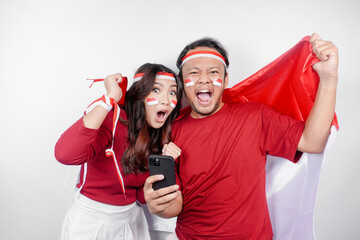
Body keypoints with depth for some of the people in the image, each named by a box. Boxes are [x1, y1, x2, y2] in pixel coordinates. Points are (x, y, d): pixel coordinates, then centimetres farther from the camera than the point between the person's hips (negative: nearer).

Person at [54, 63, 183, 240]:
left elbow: (143, 197, -4)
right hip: (89, 220, -4)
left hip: (131, 219, 5)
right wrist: (110, 98, -37)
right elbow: (65, 155, -42)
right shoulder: (112, 119, -22)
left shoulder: (163, 137, -7)